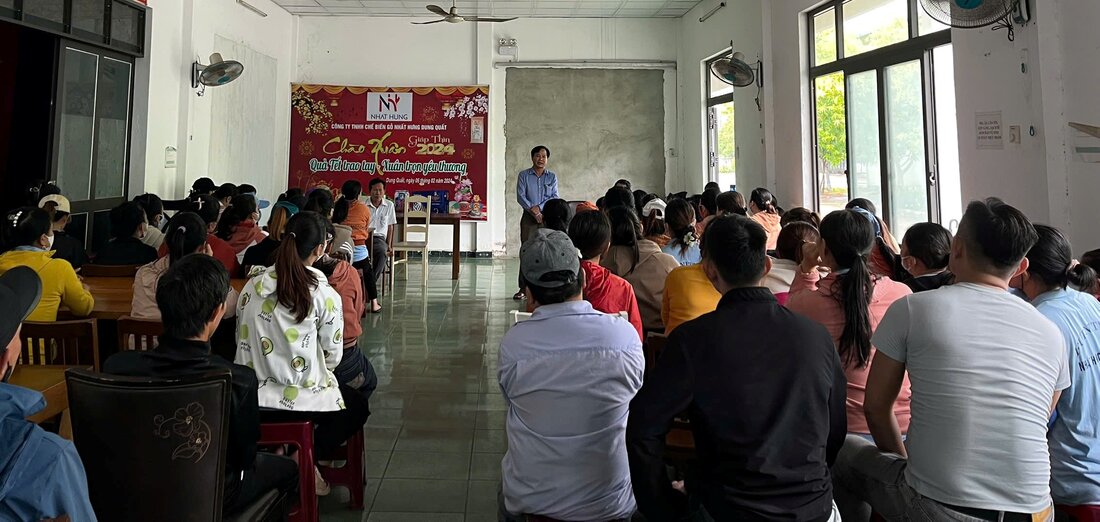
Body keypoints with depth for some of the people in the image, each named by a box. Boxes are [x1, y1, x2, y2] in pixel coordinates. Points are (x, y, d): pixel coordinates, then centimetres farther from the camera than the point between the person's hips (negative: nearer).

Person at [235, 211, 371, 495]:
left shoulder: (252, 286, -1)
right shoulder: (325, 295, -14)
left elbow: (242, 340, 8)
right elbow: (333, 357, -7)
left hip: (250, 397, 6)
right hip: (302, 400, -5)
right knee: (358, 406, 25)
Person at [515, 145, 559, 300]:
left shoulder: (552, 177, 9)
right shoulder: (524, 175, 6)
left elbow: (555, 197, 0)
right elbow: (520, 196, -3)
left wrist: (539, 207, -12)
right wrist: (533, 210, -14)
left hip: (547, 217, 1)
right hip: (529, 217, -1)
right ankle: (524, 288, -2)